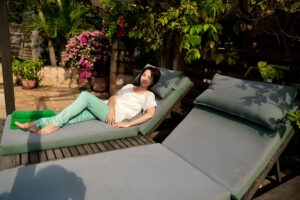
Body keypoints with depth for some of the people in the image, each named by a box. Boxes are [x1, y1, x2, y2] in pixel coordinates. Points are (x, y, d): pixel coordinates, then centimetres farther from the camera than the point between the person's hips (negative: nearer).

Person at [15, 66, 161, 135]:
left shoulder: (149, 95, 8)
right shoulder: (129, 86, 25)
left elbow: (150, 114, -8)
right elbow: (113, 97, 14)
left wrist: (128, 124, -16)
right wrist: (111, 108, -10)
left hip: (115, 116, -5)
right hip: (106, 108, 6)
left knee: (86, 95, -26)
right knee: (69, 119, -13)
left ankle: (55, 124, -21)